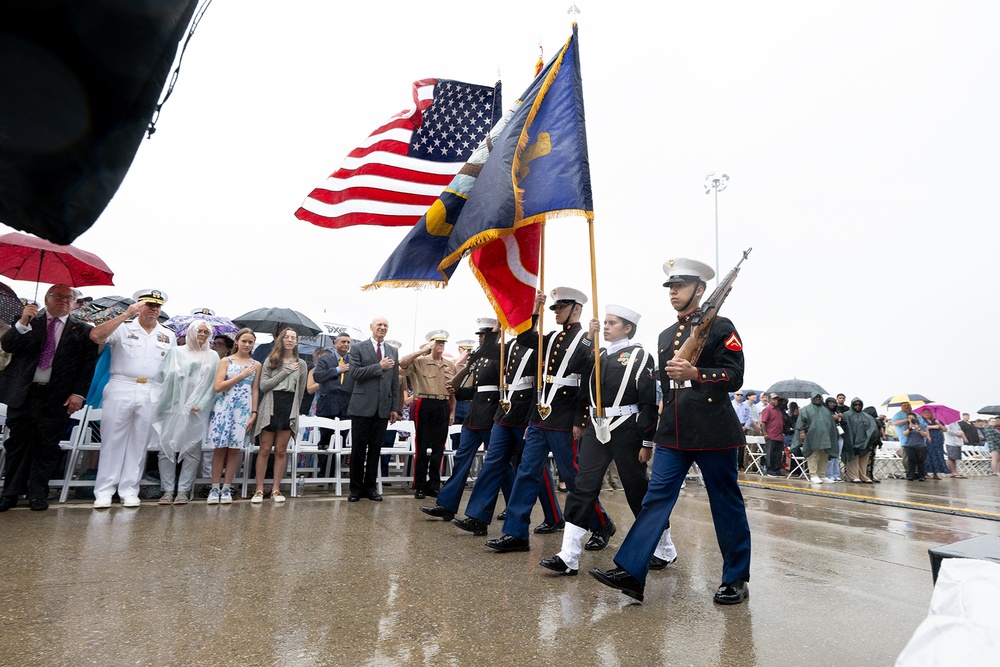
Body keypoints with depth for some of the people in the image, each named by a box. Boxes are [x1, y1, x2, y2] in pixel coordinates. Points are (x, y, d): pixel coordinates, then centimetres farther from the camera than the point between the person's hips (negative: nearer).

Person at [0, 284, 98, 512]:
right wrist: (22, 322, -15)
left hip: (57, 397, -1)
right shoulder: (29, 321, 10)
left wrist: (78, 393, -8)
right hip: (22, 393, 2)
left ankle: (37, 494, 15)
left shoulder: (82, 330, 4)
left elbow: (88, 365, 0)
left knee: (47, 448, 4)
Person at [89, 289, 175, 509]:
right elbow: (95, 335, -16)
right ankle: (104, 491, 9)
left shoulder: (168, 336, 12)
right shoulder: (123, 327, 2)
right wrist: (126, 315, -18)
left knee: (139, 443, 6)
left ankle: (129, 490, 13)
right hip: (120, 389, -2)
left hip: (151, 394, 3)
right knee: (112, 440, 2)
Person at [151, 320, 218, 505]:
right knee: (167, 447, -2)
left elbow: (213, 384, 4)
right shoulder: (176, 352, 11)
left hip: (197, 411, 0)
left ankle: (184, 490, 4)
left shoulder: (213, 356, 11)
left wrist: (201, 404, -6)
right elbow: (164, 375, 4)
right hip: (173, 407, 0)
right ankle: (168, 490, 6)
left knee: (192, 450, -1)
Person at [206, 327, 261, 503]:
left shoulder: (256, 365, 9)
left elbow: (255, 391, 8)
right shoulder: (226, 361, 4)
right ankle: (215, 488, 8)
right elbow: (217, 386, -6)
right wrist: (242, 375, -10)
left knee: (235, 449, 2)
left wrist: (254, 413, 0)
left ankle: (226, 488, 10)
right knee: (220, 448, 0)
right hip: (224, 408, -1)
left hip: (244, 410, 1)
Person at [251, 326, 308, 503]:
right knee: (265, 450, 0)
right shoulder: (270, 360, 4)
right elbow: (263, 385, -7)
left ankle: (276, 489, 11)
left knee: (281, 451, 4)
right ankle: (259, 489, 7)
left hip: (289, 409, 1)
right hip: (270, 408, -1)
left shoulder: (301, 364, 9)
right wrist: (286, 371, -10)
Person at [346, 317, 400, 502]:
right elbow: (355, 372, -12)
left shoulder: (393, 352, 12)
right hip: (362, 406, -3)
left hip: (383, 408, 3)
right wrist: (379, 367, -16)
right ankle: (356, 488, 15)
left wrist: (395, 408, 7)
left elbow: (395, 382, 11)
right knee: (358, 448, 4)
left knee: (375, 448, 8)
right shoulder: (358, 348, 2)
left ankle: (370, 487, 18)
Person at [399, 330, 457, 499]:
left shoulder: (450, 366, 13)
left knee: (438, 448, 9)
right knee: (422, 447, 2)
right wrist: (421, 351, -19)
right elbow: (402, 363, -18)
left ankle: (434, 485, 20)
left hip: (444, 407, 4)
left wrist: (452, 412, 12)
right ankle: (419, 486, 11)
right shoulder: (420, 361, 0)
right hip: (425, 406, -4)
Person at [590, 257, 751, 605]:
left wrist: (695, 374, -25)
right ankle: (630, 572, 0)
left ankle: (736, 579, 24)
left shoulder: (720, 327, -2)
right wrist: (658, 431, 23)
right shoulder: (666, 336, 17)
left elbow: (734, 378, -9)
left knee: (727, 506, 7)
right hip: (673, 435, 6)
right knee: (656, 498, 0)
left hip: (714, 433, -5)